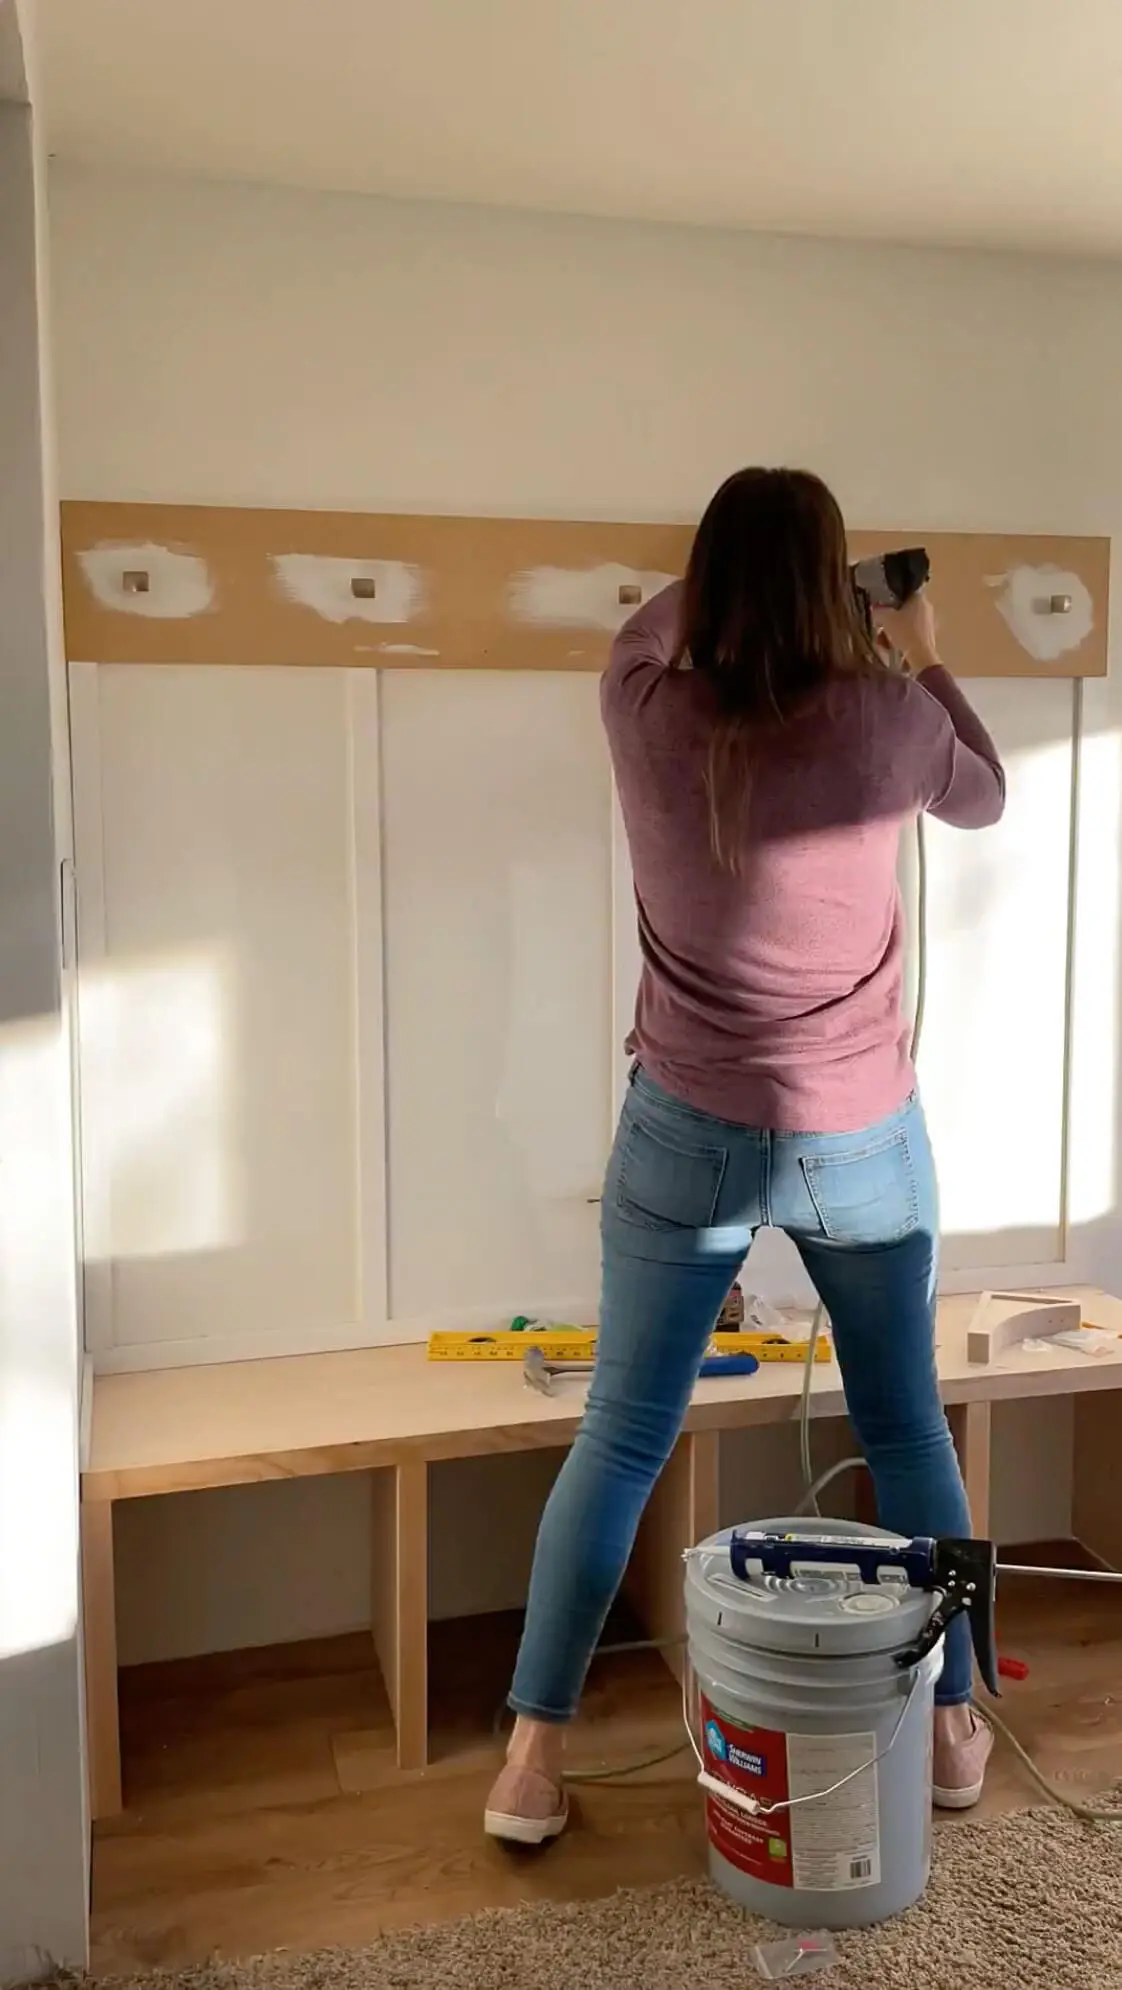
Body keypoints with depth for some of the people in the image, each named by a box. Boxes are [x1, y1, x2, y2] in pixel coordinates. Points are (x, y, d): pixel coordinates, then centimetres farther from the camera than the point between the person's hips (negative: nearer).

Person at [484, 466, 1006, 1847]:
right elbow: (984, 800, 12)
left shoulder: (646, 711, -9)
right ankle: (952, 1724, 34)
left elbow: (655, 627, 17)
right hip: (862, 1141, 0)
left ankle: (534, 1757, 17)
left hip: (688, 1136, 0)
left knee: (620, 1439, 9)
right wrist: (927, 662, 26)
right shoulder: (888, 721, -12)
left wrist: (729, 569, 33)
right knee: (906, 1427, 19)